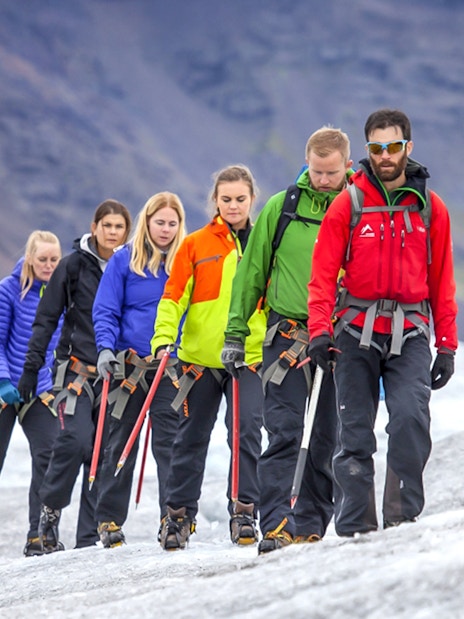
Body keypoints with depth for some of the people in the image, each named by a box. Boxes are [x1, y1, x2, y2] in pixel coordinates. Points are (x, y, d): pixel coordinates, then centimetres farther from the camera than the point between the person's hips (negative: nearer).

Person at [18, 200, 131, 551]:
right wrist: (31, 367, -3)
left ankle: (89, 539, 3)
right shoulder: (74, 265, 1)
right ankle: (51, 508, 3)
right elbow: (46, 318, 2)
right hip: (77, 367, -3)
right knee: (76, 440, -20)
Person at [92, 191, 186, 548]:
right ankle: (110, 520, 12)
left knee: (169, 442, -6)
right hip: (129, 364, 0)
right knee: (121, 442, 6)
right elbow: (105, 311, 2)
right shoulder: (124, 261, 3)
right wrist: (106, 348, -13)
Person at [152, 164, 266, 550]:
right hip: (201, 357, 0)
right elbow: (174, 297, 0)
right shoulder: (195, 246, 4)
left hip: (250, 357, 0)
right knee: (192, 437, 9)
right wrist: (163, 339, -14)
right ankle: (179, 514, 20)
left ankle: (244, 511, -7)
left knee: (247, 431, -13)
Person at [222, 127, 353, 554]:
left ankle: (311, 527, 14)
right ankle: (276, 527, -15)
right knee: (285, 434, -10)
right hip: (288, 334, -1)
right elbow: (252, 272, 8)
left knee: (326, 440, 6)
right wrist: (235, 333, 5)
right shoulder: (281, 208, 3)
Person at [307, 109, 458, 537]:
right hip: (358, 330, 0)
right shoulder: (348, 204, 3)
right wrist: (320, 330, -11)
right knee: (355, 433, 1)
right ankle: (355, 530, 6)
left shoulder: (430, 208, 7)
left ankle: (402, 518, -12)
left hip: (409, 333, 0)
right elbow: (324, 273, 1)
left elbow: (442, 281, 10)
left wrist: (447, 345, 7)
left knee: (411, 416, -20)